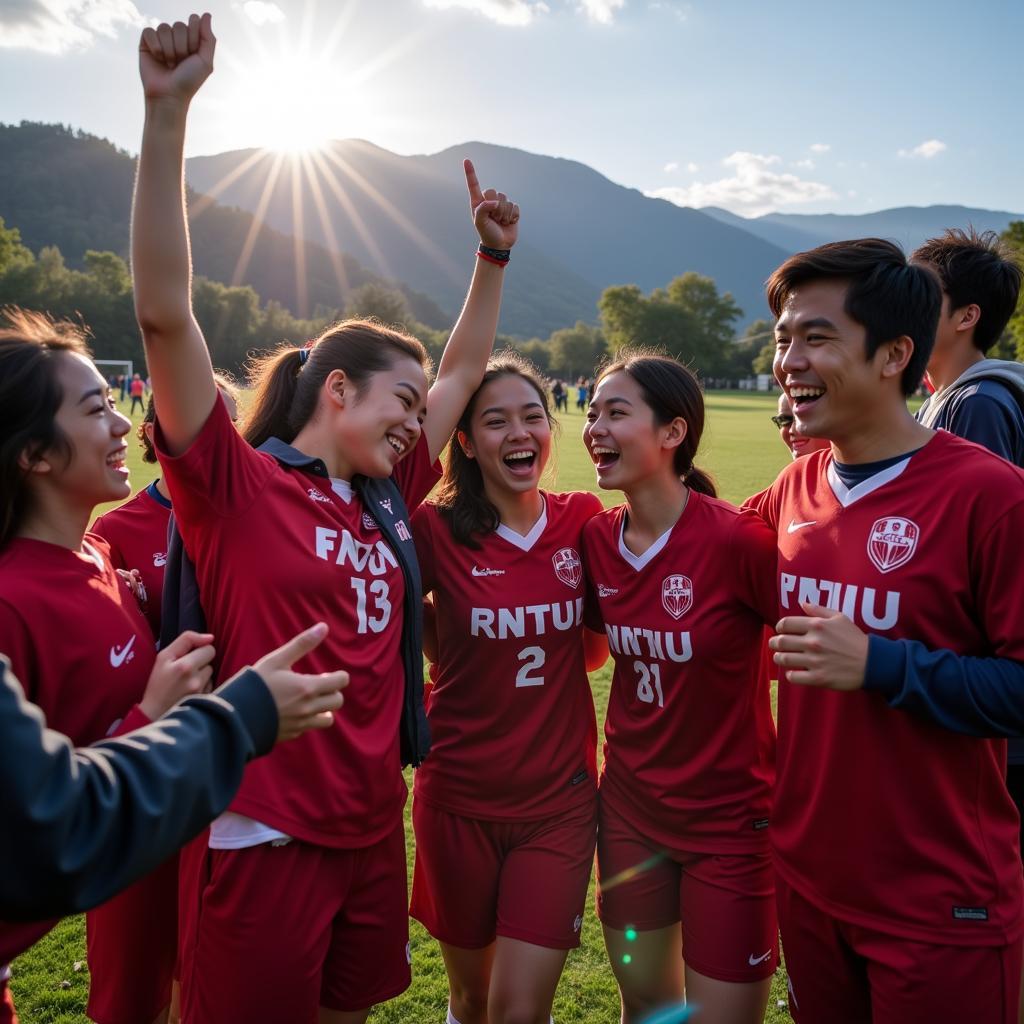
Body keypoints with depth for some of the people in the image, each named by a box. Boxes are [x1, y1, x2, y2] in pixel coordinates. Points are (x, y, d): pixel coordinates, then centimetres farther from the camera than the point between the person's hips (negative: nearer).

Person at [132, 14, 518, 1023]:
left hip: (374, 831, 7)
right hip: (264, 839, -6)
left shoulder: (386, 502, 5)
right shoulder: (238, 486, -11)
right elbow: (164, 313, -22)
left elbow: (460, 372, 17)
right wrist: (167, 114, -25)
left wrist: (493, 259, 16)